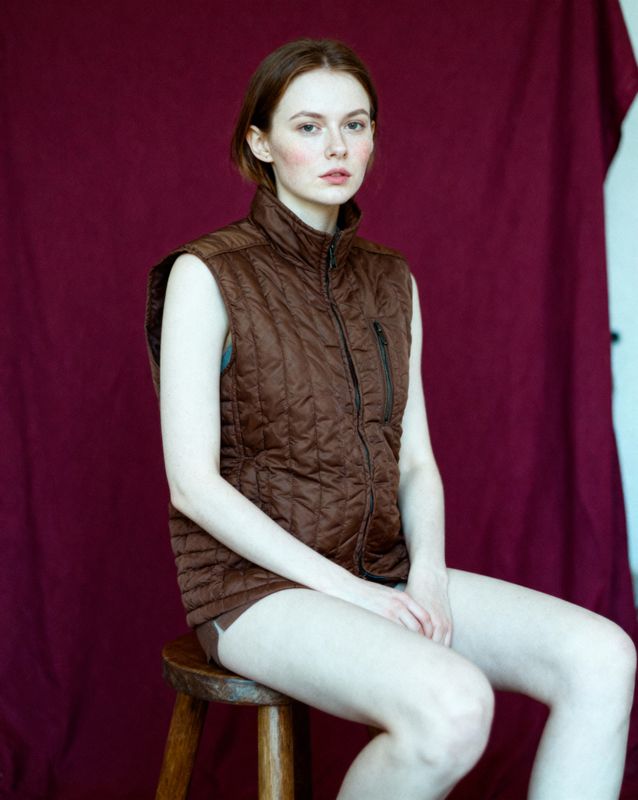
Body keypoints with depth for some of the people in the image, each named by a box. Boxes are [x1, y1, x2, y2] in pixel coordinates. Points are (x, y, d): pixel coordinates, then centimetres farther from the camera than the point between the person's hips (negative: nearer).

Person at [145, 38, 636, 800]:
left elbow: (416, 458, 10)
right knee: (453, 705, -33)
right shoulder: (206, 276, -8)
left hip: (382, 571, 6)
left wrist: (428, 573, -9)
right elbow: (193, 482, -13)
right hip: (258, 581, -6)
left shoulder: (391, 280, 10)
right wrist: (342, 588, -17)